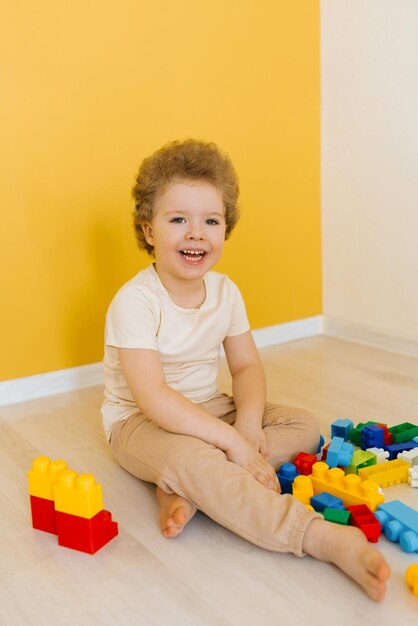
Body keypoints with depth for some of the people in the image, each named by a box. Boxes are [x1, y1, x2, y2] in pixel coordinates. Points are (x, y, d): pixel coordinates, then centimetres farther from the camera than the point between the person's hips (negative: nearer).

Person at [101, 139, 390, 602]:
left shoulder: (225, 291, -3)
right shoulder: (135, 302, -23)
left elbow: (246, 366, 2)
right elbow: (154, 399, -29)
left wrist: (248, 422, -18)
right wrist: (231, 440, -32)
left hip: (208, 408, 7)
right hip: (140, 422, -7)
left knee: (303, 426, -6)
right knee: (190, 458, -39)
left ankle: (183, 490, -23)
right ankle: (325, 538, -38)